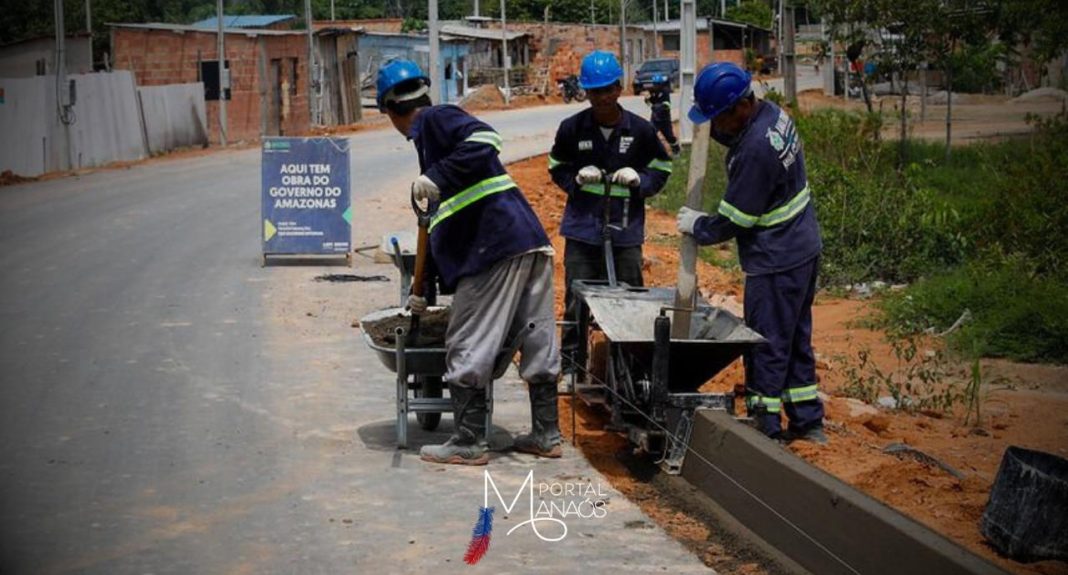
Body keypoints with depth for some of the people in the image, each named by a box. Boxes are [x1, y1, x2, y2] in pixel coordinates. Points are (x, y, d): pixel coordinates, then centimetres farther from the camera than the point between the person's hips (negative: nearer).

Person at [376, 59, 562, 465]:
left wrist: (438, 177, -19)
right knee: (538, 342, 13)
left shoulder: (434, 120, 0)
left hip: (496, 249, -10)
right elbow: (445, 223, 31)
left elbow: (484, 139, -22)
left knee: (468, 347, -1)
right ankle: (546, 435, 22)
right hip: (532, 243, 10)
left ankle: (469, 443, 4)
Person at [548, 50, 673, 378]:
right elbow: (557, 168, 11)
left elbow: (661, 170, 10)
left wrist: (639, 179, -11)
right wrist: (577, 178, -10)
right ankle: (571, 361, 13)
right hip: (582, 228, 0)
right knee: (577, 299, 3)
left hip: (625, 229, 0)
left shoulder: (640, 130, -2)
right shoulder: (572, 128, -2)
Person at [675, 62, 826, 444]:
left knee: (766, 345, 1)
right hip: (803, 249, 10)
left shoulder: (756, 149, -27)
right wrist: (714, 128, 1)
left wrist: (698, 226, -1)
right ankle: (807, 421, 26)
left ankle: (766, 429, 8)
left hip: (776, 260, -10)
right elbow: (733, 138, 22)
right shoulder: (773, 114, 1)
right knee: (795, 340, 18)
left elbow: (735, 221, -19)